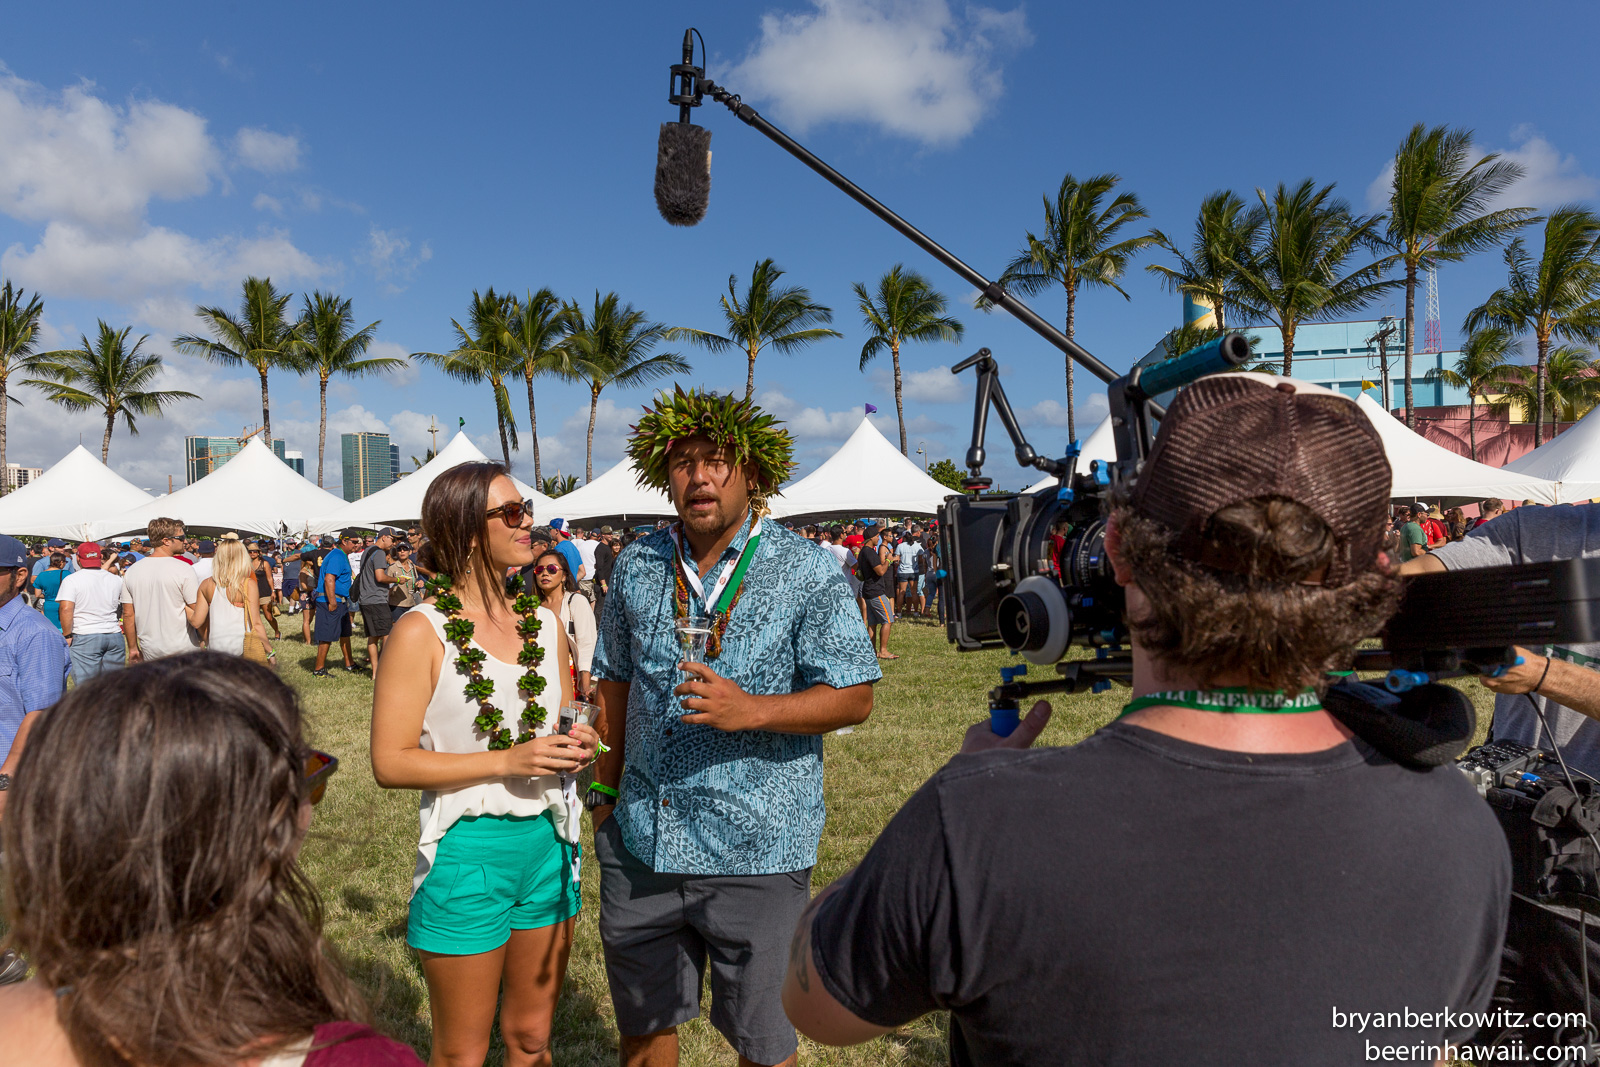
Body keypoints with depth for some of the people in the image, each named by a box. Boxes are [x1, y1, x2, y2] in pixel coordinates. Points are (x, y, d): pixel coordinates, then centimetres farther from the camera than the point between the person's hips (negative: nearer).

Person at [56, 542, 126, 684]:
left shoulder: (71, 580, -5)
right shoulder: (116, 580, 8)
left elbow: (66, 609, -13)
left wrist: (67, 635, -6)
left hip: (85, 637, -4)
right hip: (115, 636, 4)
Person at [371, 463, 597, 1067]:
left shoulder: (544, 623, 6)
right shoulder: (422, 631, -12)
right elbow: (390, 762, -15)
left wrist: (579, 744, -4)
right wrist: (506, 761, -22)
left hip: (549, 841, 5)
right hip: (468, 852, -5)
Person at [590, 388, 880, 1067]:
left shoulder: (805, 573, -8)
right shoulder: (636, 567, 6)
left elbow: (854, 698, -10)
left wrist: (751, 710, -23)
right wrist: (605, 787, 14)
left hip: (755, 852, -4)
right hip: (641, 842, 4)